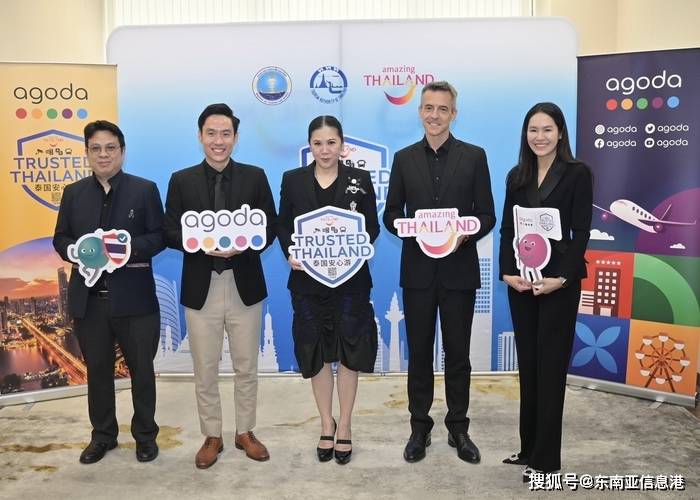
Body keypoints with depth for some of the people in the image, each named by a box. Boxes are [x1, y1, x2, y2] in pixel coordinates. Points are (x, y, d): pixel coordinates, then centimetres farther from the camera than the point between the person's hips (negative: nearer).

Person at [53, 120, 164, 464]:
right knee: (97, 370, 14)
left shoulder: (145, 190, 1)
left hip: (133, 298, -2)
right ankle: (103, 435, 31)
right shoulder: (73, 193, 9)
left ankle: (145, 435, 26)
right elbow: (60, 239, 10)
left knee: (141, 369, 9)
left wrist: (126, 247, -20)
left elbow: (159, 237, -3)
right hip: (88, 299, 3)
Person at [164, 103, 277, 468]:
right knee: (205, 370, 10)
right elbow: (170, 233, 0)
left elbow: (269, 227, 1)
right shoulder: (181, 181, 2)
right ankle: (212, 437, 28)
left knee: (246, 367, 12)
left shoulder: (255, 177, 2)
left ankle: (245, 432, 30)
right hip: (201, 287, 0)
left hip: (244, 285, 0)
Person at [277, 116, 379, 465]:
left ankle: (345, 426, 24)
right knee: (317, 353, 10)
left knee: (349, 351, 7)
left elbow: (372, 226, 0)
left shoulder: (360, 180, 0)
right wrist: (290, 253, -13)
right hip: (308, 279, 1)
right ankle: (326, 424, 28)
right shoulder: (292, 180, 3)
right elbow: (283, 226, 4)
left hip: (351, 278, -1)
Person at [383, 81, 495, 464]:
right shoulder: (404, 158, 6)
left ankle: (458, 428, 25)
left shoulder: (474, 156, 2)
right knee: (419, 353, 10)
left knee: (458, 353, 9)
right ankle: (419, 428, 24)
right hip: (418, 270, 1)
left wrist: (464, 235, -19)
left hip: (459, 270, -1)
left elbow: (486, 214, 1)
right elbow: (391, 214, 5)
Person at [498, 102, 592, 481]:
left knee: (551, 365, 1)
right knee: (528, 363, 11)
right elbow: (507, 229, 7)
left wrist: (562, 277, -17)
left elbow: (581, 232, -8)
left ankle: (546, 456, 12)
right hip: (520, 280, 5)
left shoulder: (577, 173, -3)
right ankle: (529, 447, 23)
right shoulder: (517, 176, 10)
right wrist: (507, 272, -6)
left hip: (559, 280, -4)